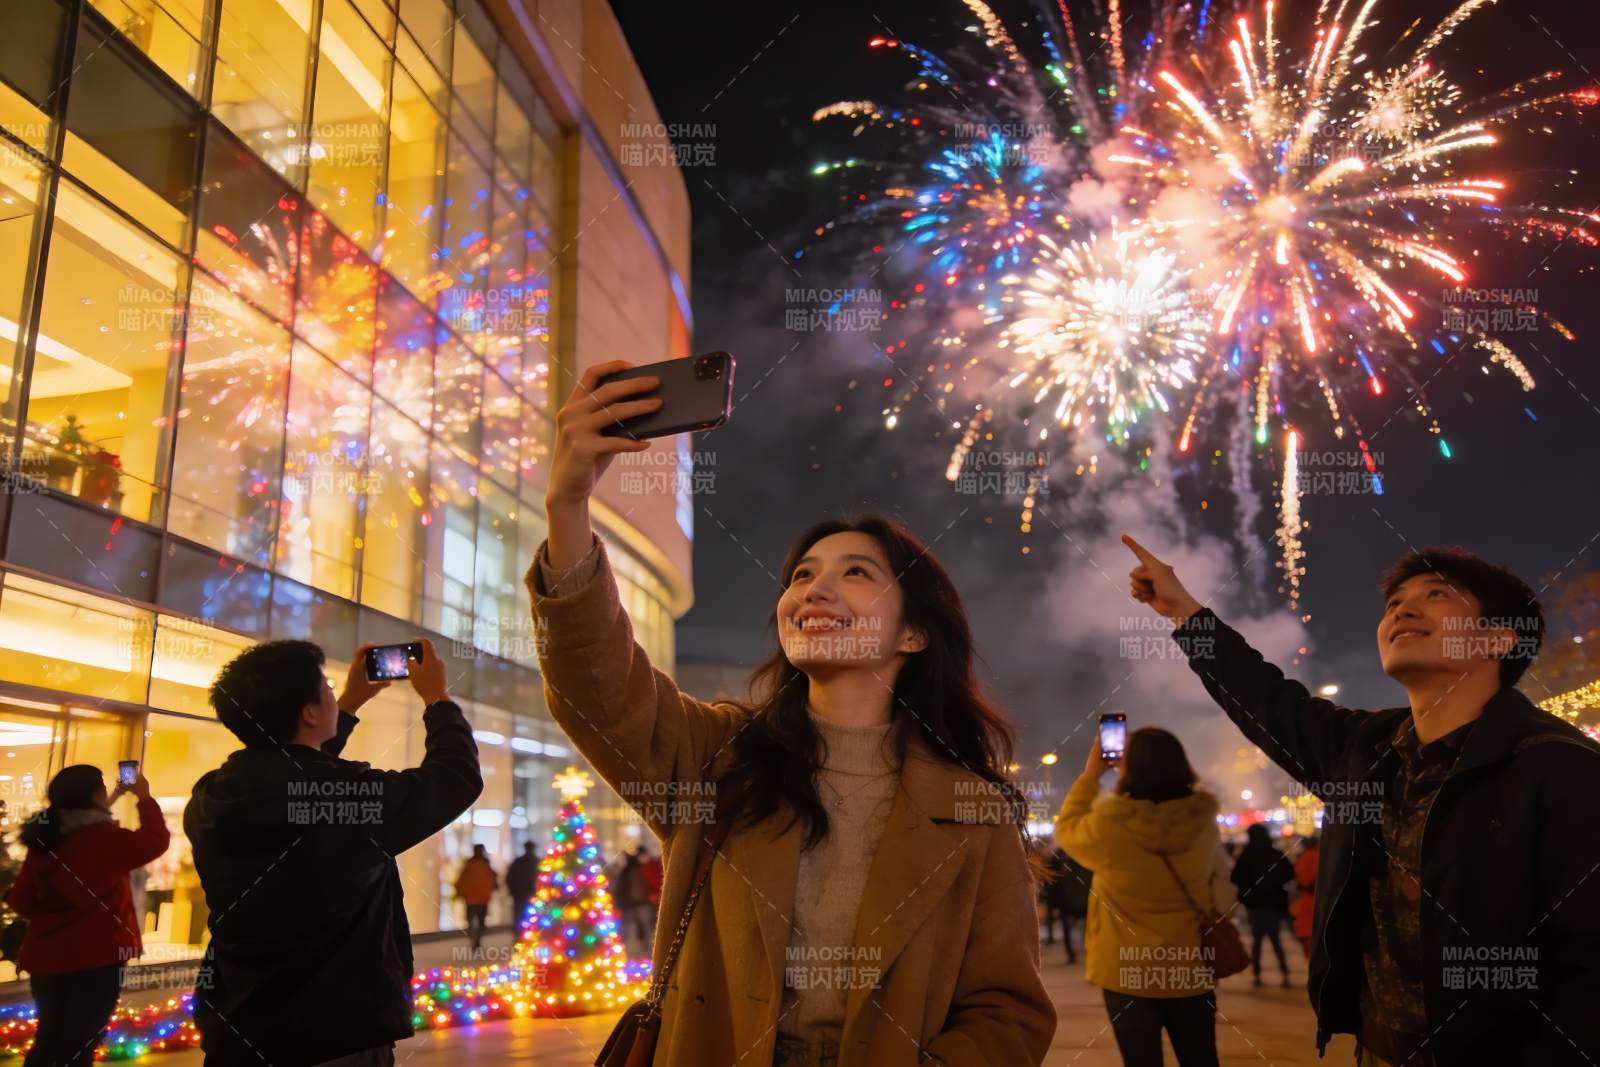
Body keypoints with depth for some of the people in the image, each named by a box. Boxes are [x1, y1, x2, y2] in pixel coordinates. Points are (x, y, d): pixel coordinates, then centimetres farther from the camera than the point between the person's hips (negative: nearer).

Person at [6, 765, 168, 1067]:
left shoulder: (44, 838, 3)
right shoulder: (103, 837, -17)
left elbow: (21, 900, 10)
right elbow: (156, 840, -5)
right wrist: (145, 798, 6)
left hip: (46, 957, 7)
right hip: (96, 957, -6)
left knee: (49, 1040, 21)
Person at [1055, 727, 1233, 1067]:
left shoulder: (1108, 827, -20)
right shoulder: (1202, 820, -9)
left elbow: (1066, 830, 2)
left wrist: (1090, 776, 6)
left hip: (1129, 974, -3)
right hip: (1192, 969, 3)